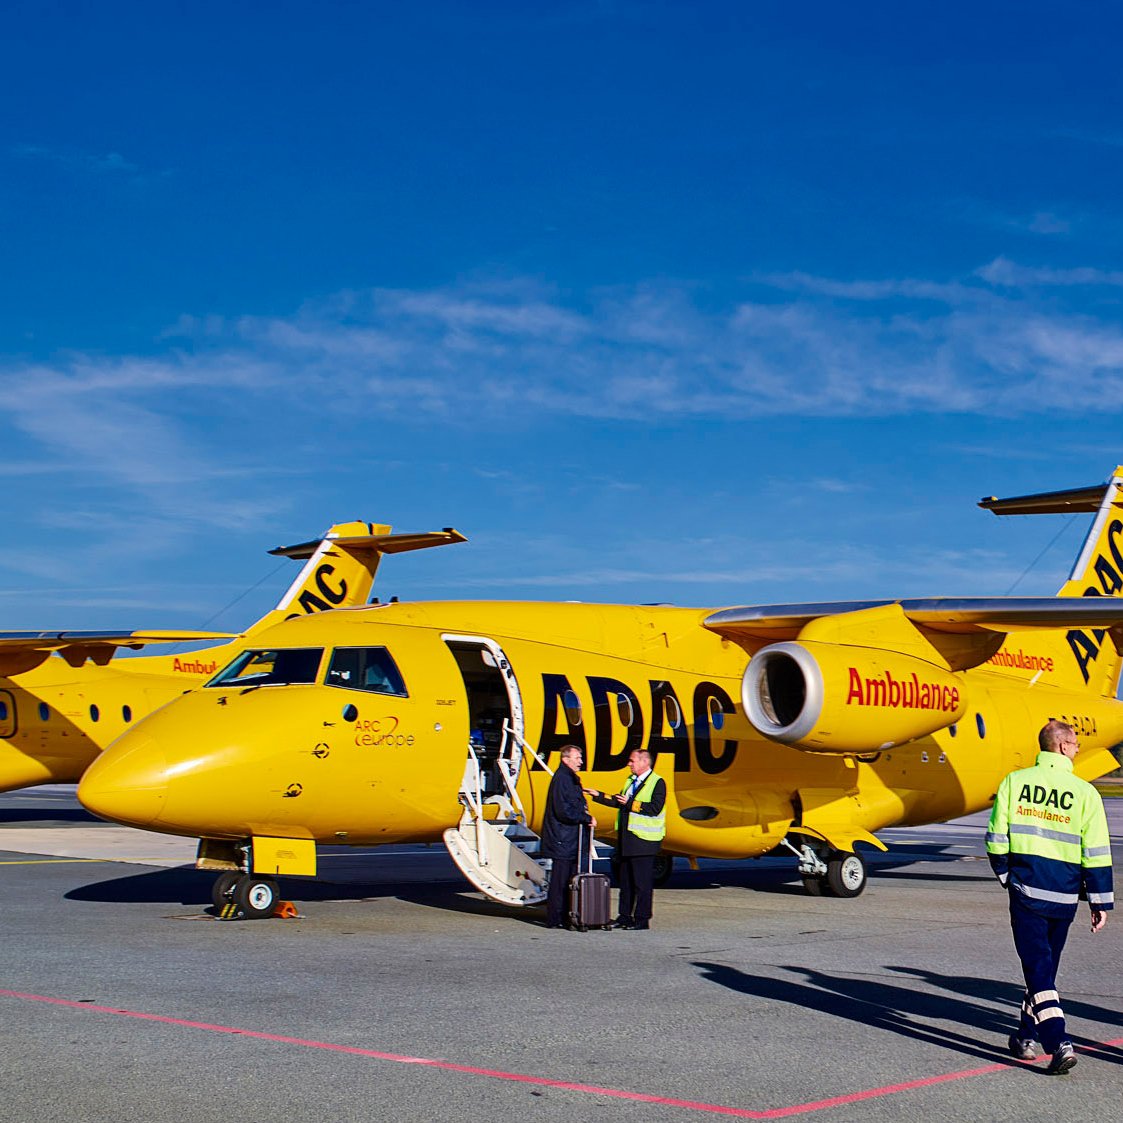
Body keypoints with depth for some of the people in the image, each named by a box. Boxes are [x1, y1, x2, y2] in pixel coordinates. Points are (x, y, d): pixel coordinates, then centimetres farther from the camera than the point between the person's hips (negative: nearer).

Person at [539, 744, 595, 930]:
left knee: (570, 879, 12)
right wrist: (587, 818, -13)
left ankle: (565, 917, 17)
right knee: (560, 880, -6)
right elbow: (564, 811, -21)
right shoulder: (561, 779, -15)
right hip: (562, 839, -10)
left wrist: (585, 817, 5)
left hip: (570, 839, 10)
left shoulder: (572, 779, 18)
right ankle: (555, 919, -3)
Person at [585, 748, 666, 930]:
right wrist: (598, 795, 16)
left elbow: (655, 808, -19)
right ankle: (624, 917, 19)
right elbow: (619, 801, 21)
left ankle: (642, 920, 1)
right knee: (625, 880, 12)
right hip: (626, 839, 9)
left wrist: (631, 804, -17)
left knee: (643, 882, -4)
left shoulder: (657, 782, -8)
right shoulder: (631, 780, 18)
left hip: (643, 840, -8)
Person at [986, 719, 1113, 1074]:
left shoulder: (1014, 781, -2)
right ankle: (1027, 1037, 28)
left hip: (1026, 888, -1)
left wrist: (1006, 874, 16)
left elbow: (996, 838, -1)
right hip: (1064, 895, 1)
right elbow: (1097, 854, -4)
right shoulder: (1085, 792, -4)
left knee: (1037, 966, -2)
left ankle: (1058, 1043, -16)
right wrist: (1101, 901, 3)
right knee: (1046, 966, 17)